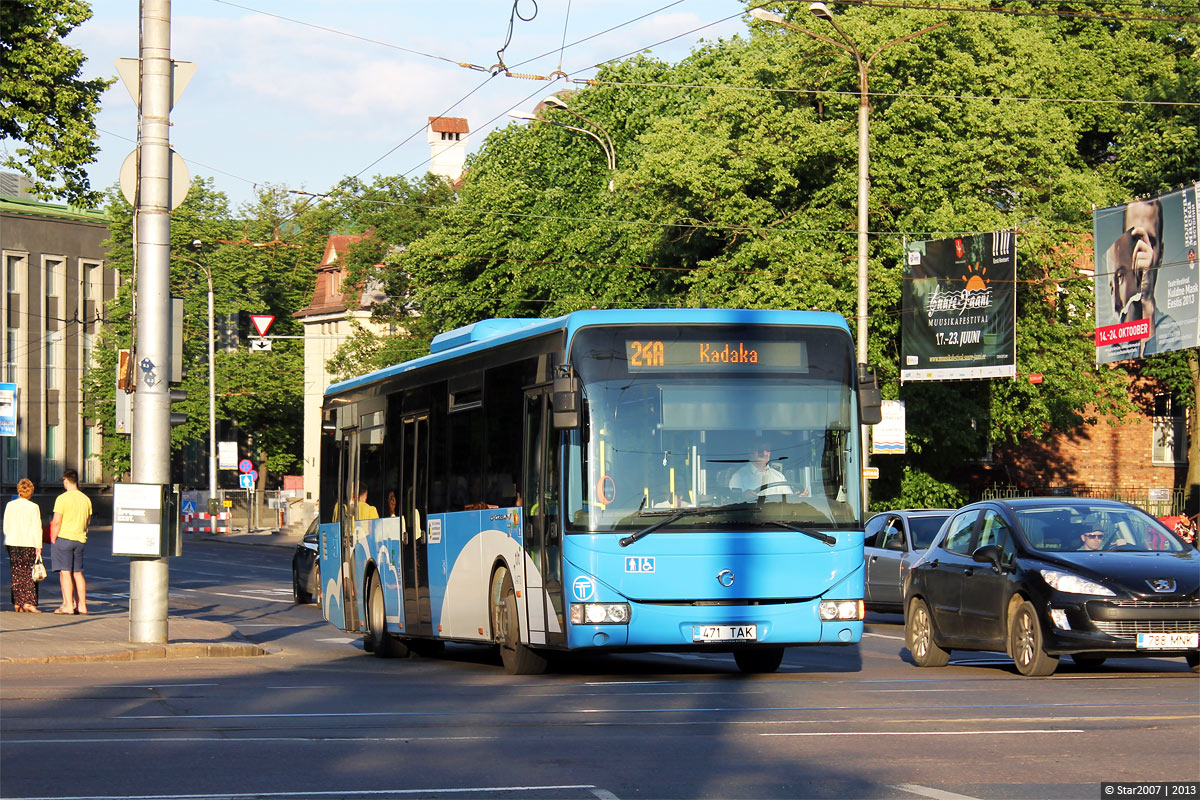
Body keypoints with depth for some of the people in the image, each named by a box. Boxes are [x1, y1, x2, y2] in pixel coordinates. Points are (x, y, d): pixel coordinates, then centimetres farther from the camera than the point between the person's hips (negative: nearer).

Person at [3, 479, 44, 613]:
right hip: (29, 544, -3)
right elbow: (37, 528, -8)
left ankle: (17, 603, 9)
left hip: (12, 543, 3)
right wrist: (38, 546, -4)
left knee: (16, 574, 9)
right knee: (29, 574, 2)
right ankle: (28, 602, -6)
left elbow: (6, 526, 6)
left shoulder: (10, 505, 1)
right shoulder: (33, 507, -7)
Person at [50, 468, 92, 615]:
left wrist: (53, 539, -4)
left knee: (65, 572, -4)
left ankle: (69, 606, -8)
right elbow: (88, 522, 15)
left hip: (63, 537, -6)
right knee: (78, 573, 12)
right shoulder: (86, 499, 9)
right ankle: (82, 605, 12)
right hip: (80, 539, 6)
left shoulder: (62, 498, -10)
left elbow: (56, 522, -12)